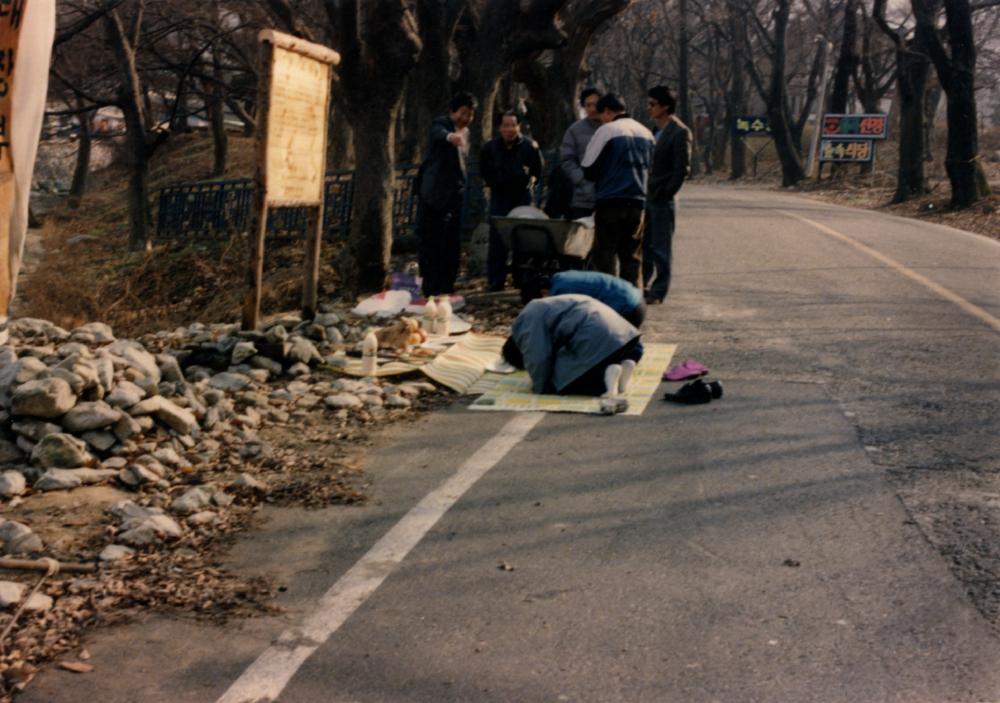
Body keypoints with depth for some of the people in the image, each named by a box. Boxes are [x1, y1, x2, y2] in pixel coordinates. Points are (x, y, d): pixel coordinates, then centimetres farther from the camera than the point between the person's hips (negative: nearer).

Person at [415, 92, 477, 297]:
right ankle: (431, 289, -4)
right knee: (429, 240, -7)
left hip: (455, 195, 7)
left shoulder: (465, 132, 16)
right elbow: (439, 134, -34)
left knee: (452, 243, 8)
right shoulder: (440, 124, -8)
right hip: (434, 194, -7)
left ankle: (447, 287, 16)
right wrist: (450, 136, -57)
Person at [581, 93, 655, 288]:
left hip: (610, 200, -5)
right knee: (632, 255, 11)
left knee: (604, 253, 1)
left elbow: (589, 170, -4)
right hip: (637, 200, 5)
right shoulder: (646, 133, 12)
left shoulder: (606, 130, -7)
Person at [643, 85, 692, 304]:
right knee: (643, 245, 11)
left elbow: (682, 169, -13)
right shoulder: (654, 131, 15)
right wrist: (641, 191, 9)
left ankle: (658, 292, 6)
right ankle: (642, 286, 20)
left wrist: (664, 194, -15)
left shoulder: (680, 132, -10)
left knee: (660, 248, -1)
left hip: (662, 200, -8)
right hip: (646, 197, 8)